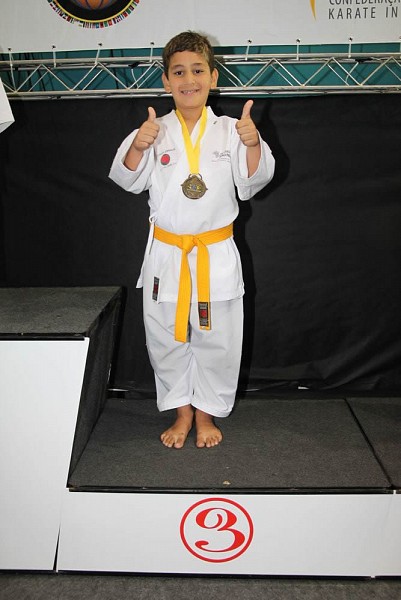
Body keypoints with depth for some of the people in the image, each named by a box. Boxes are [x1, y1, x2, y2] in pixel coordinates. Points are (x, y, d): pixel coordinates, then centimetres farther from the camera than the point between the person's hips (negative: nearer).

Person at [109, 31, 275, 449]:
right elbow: (128, 180, -4)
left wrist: (253, 145, -21)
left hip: (216, 254, 0)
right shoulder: (154, 132, 0)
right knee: (166, 337, 11)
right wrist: (137, 147, -23)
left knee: (217, 339, 9)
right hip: (165, 253, 1)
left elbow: (251, 185, -3)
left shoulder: (230, 131, 0)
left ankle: (206, 412, 32)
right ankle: (182, 411, 33)